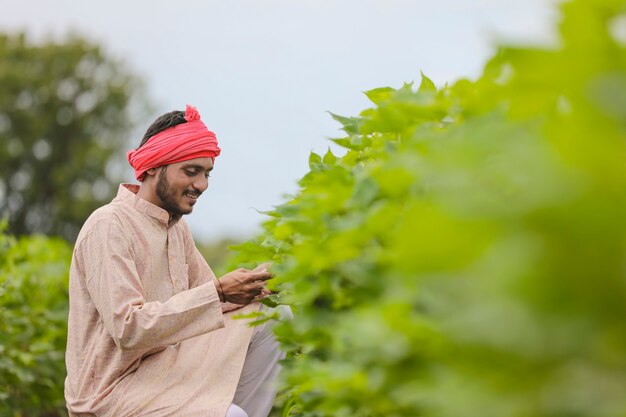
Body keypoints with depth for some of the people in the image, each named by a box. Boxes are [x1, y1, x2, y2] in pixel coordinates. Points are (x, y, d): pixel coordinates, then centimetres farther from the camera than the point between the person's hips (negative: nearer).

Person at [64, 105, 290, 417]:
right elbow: (128, 329, -26)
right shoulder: (109, 227, -18)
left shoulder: (176, 226, 10)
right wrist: (218, 292, -28)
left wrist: (253, 287, -12)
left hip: (166, 363, 9)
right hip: (113, 390, -9)